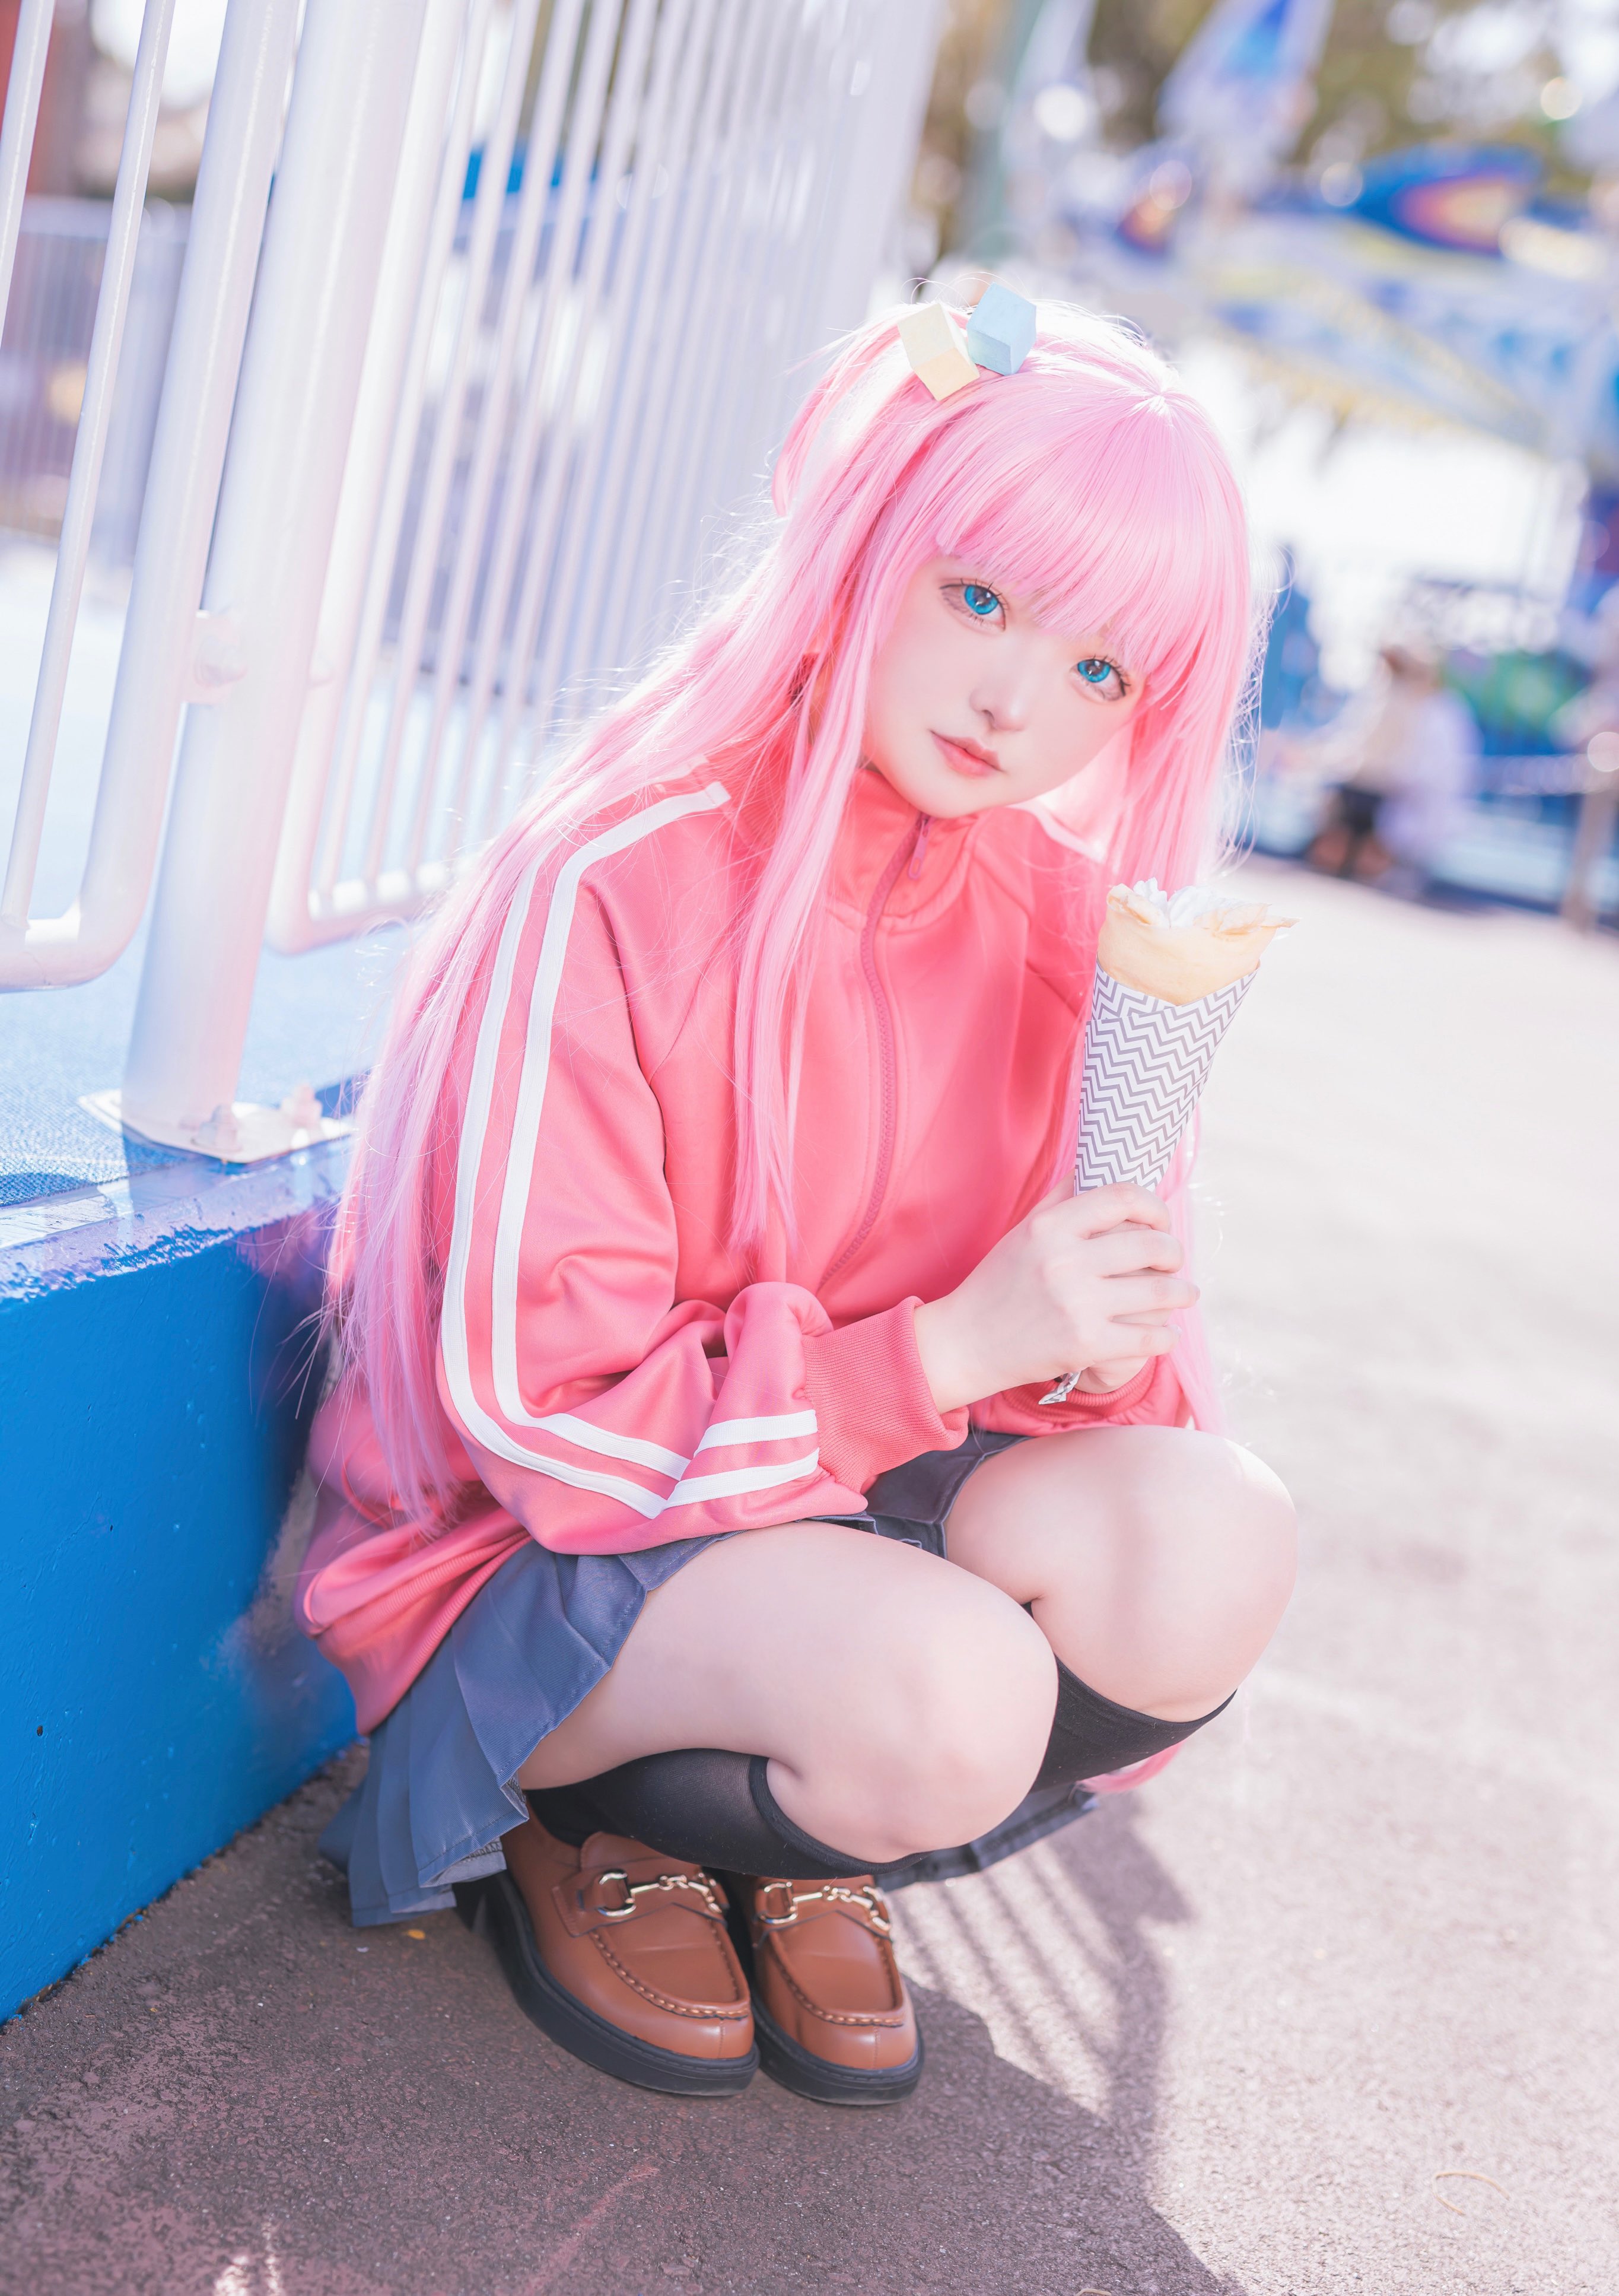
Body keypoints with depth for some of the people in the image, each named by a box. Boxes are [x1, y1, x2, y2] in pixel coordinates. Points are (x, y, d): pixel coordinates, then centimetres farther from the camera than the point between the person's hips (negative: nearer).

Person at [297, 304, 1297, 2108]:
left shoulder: (1048, 919, -3)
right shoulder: (610, 891, -22)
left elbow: (1084, 1313, 6)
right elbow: (533, 1398, -21)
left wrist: (1099, 1335, -20)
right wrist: (948, 1346, -27)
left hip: (868, 1481, 6)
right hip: (548, 1537, -5)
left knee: (1212, 1543, -23)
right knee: (950, 1696, -34)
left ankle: (805, 1854, 5)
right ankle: (577, 1822, 2)